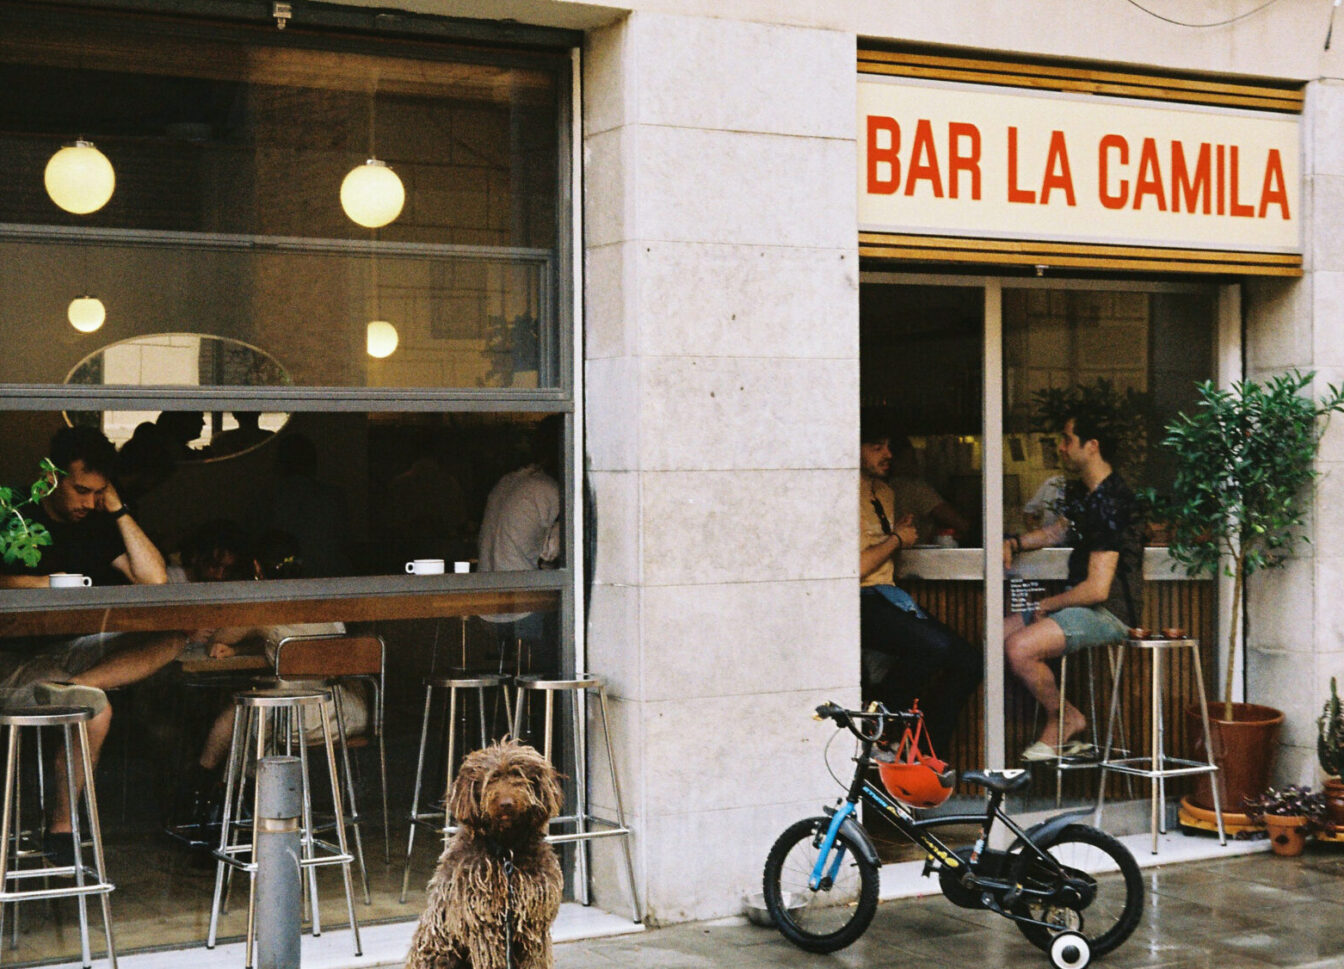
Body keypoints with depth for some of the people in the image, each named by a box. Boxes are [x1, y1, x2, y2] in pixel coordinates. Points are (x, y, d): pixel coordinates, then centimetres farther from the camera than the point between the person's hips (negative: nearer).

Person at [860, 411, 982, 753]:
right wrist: (896, 540, -4)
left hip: (886, 597, 10)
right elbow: (852, 570, -18)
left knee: (970, 661, -2)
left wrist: (899, 536, 9)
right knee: (935, 646, -31)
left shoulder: (883, 491, 20)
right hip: (860, 603, -10)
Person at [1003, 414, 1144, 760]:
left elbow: (1097, 589, -26)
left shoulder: (1111, 504, -22)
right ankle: (1065, 718, 6)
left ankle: (1063, 719, 0)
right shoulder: (1081, 493, 10)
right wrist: (1015, 542, 14)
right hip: (1084, 604, 11)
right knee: (999, 636, 6)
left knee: (1019, 647, -24)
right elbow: (1060, 530, 32)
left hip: (1109, 612, -11)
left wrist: (1046, 605, -11)